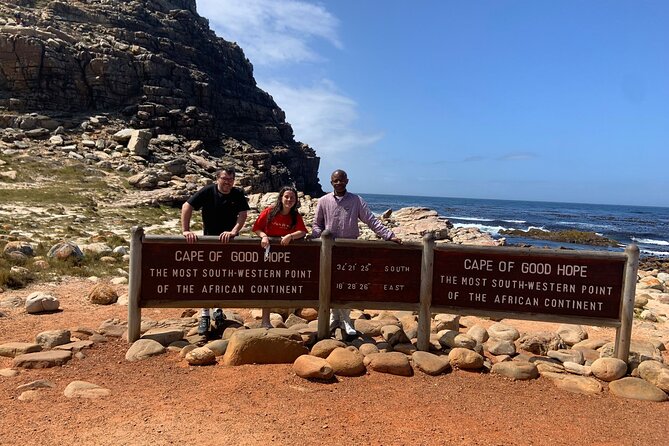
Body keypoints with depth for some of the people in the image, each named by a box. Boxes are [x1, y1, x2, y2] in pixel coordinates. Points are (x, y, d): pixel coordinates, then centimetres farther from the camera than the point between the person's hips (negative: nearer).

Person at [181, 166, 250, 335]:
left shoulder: (238, 194, -6)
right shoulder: (207, 192, -13)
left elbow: (243, 215, -12)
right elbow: (186, 207, -16)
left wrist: (233, 232, -28)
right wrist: (186, 230, -25)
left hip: (229, 241, 2)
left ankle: (218, 311, 27)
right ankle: (204, 316, 7)